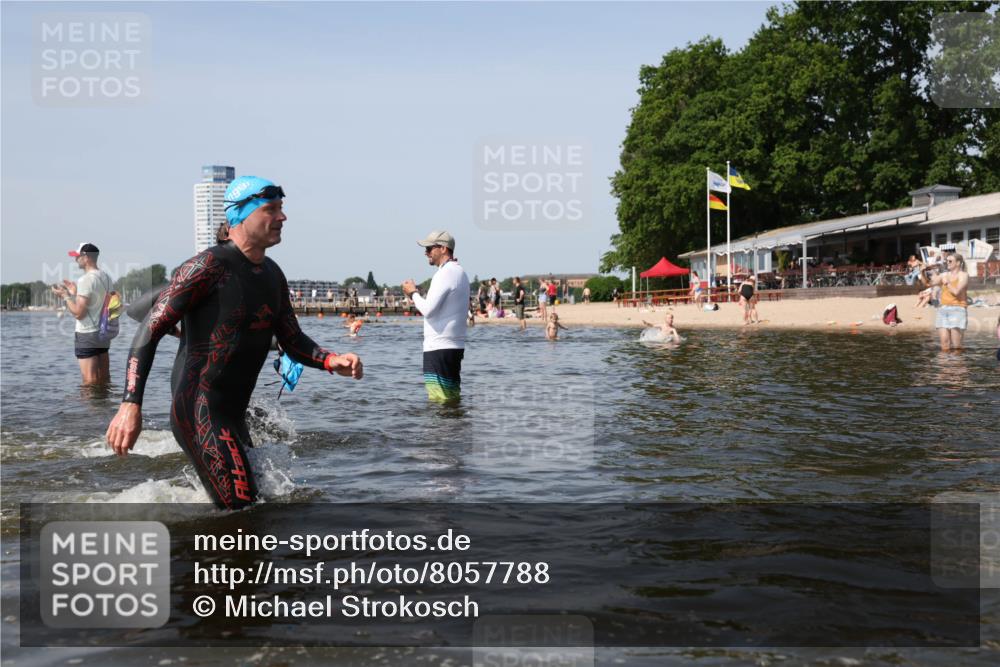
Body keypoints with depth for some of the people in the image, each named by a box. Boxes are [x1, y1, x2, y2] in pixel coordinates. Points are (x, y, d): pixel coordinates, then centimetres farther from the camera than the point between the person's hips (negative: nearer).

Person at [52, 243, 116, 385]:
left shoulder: (86, 280, -17)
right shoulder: (106, 277, 7)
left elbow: (78, 313, -19)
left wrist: (65, 296, -6)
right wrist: (75, 293, 18)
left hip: (87, 334, -8)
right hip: (104, 333, 8)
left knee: (90, 381, -4)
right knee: (104, 378, 13)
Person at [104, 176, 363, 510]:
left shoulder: (272, 275, 13)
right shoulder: (209, 266, -13)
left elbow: (292, 341, 16)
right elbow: (151, 330, -15)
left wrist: (331, 361, -5)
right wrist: (131, 404, -25)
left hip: (234, 416, 9)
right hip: (198, 413, -9)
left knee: (250, 498, 17)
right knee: (243, 513, -13)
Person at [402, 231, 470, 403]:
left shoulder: (446, 273, -13)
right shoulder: (460, 272, 17)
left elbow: (428, 309, -19)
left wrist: (413, 293, -3)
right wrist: (418, 296, 16)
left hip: (440, 347, -10)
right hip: (456, 346, 10)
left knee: (439, 402, -8)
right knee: (453, 398, 12)